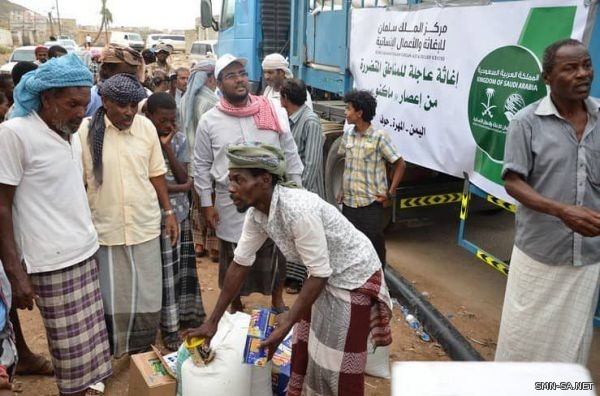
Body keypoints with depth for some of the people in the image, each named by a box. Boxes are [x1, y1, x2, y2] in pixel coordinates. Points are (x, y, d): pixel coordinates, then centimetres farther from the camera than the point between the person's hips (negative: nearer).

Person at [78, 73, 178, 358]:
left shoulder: (146, 127, -1)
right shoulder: (86, 130, -8)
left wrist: (169, 211, 6)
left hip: (145, 225, 3)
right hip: (106, 227, -2)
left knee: (146, 294, 13)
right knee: (112, 296, 9)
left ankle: (143, 351, 33)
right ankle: (112, 351, 30)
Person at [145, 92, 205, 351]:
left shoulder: (179, 139, 2)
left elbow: (184, 177, -7)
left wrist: (167, 147, -14)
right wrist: (180, 188, -12)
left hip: (180, 212, 5)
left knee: (183, 267, 14)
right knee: (165, 271, 4)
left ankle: (186, 313, 31)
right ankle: (169, 327, 17)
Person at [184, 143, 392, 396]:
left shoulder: (298, 210, -35)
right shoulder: (256, 212, -9)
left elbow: (319, 273, -28)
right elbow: (240, 263, -2)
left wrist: (289, 321, -27)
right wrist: (212, 321, 0)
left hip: (353, 276, -8)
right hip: (325, 275, 8)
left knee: (337, 365, 3)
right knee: (304, 349, 19)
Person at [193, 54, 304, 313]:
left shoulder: (274, 113, -3)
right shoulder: (209, 121, -4)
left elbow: (290, 156, 2)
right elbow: (202, 165, 2)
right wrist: (206, 204, -1)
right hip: (231, 204, 0)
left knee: (275, 255, 15)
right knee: (234, 260, 14)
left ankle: (278, 300, 39)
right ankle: (236, 307, 36)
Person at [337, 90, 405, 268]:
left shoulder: (379, 136, -12)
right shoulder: (348, 135, 5)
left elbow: (400, 164, -8)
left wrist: (389, 193, -10)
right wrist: (342, 189, 12)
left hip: (371, 204, -5)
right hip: (349, 202, 5)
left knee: (374, 246, 5)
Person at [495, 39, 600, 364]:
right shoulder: (527, 122, -10)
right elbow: (513, 183, -12)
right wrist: (561, 210, -25)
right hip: (539, 253, -3)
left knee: (573, 338, 16)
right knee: (523, 333, 10)